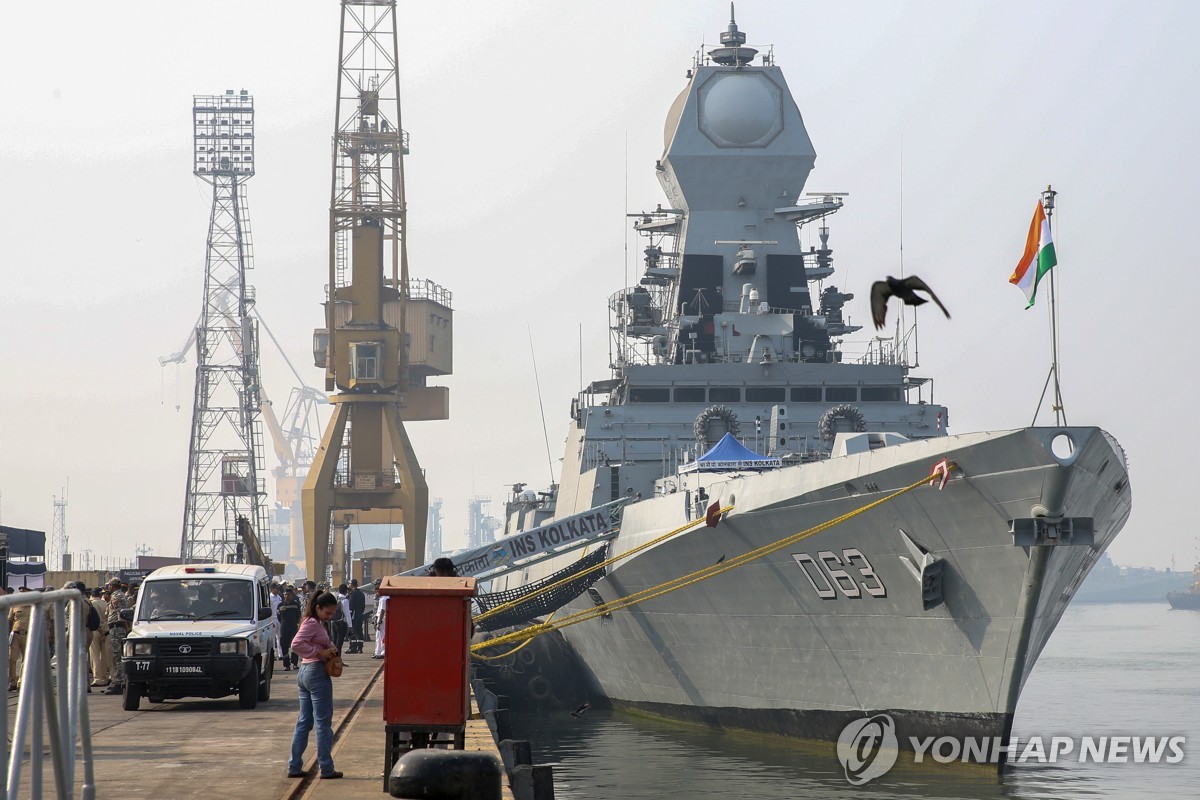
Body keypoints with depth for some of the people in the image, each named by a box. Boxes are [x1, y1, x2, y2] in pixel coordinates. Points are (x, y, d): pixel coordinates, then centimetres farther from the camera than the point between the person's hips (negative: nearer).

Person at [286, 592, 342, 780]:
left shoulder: (315, 623, 15)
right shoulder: (312, 624, -14)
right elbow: (296, 644, -26)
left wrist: (330, 649, 1)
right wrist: (320, 653, -22)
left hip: (305, 673, 10)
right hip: (317, 673, -10)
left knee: (304, 722, 11)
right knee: (323, 723, -3)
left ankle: (294, 766, 12)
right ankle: (326, 769, 0)